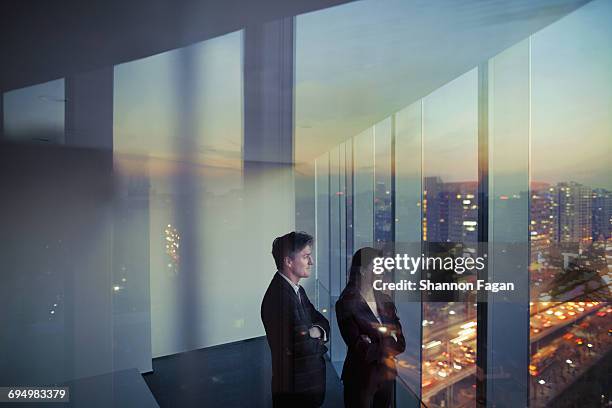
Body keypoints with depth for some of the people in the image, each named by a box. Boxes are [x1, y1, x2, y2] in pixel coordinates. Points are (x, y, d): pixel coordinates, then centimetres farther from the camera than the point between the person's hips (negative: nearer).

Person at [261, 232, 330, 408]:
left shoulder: (298, 290, 6)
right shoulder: (279, 296, -26)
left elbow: (321, 320, 9)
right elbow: (302, 347, -28)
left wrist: (317, 330, -13)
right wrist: (318, 340, -8)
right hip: (294, 388, -9)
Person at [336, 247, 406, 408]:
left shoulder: (385, 301, 4)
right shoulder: (346, 304, -15)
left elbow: (401, 342, -1)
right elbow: (360, 349, -19)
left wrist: (374, 345, -15)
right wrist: (387, 343, -8)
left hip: (387, 374, 5)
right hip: (361, 377, -5)